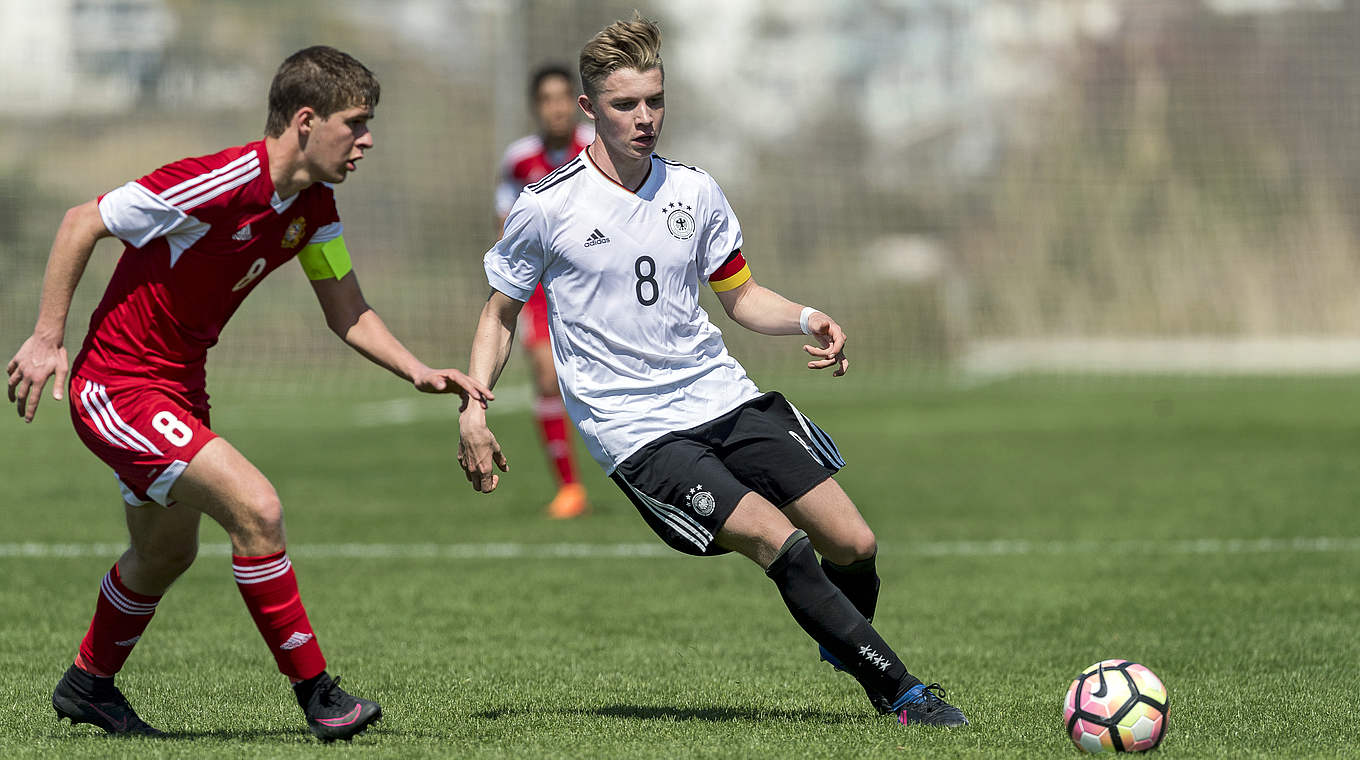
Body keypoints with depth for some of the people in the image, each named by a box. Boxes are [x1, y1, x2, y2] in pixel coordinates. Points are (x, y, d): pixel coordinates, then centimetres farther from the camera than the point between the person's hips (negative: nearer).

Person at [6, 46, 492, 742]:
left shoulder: (312, 206, -1)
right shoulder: (221, 182, -27)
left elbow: (347, 313, 8)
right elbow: (82, 223, -21)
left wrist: (419, 372, -8)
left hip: (179, 388, 10)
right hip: (117, 389, -10)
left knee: (166, 553, 26)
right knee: (255, 507, -22)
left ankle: (87, 685, 48)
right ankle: (316, 694, -13)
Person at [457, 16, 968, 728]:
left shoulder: (694, 192, 6)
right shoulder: (547, 207, -5)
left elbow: (740, 296, 17)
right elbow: (501, 312, 9)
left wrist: (808, 320, -2)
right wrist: (473, 407, -1)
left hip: (725, 398, 5)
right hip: (636, 432, -5)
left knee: (853, 546, -3)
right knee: (778, 542, -22)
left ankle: (844, 647, 29)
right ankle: (899, 690, -13)